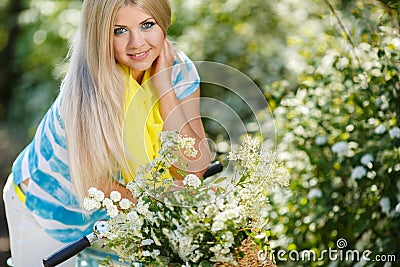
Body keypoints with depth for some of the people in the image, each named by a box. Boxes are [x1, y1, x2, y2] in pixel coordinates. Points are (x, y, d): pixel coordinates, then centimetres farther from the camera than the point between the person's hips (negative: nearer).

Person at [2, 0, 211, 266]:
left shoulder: (180, 71, -17)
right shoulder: (90, 82, -32)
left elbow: (193, 171, -24)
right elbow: (94, 183, -26)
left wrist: (163, 86, -29)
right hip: (44, 205, -4)